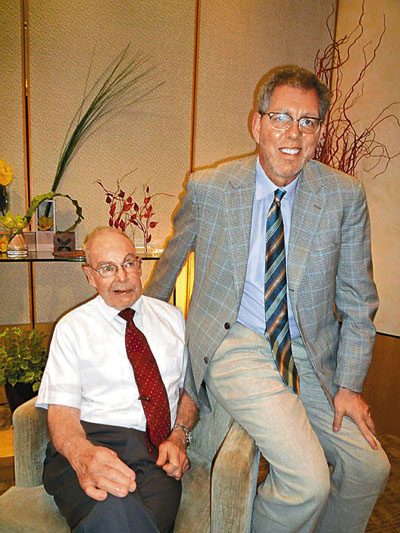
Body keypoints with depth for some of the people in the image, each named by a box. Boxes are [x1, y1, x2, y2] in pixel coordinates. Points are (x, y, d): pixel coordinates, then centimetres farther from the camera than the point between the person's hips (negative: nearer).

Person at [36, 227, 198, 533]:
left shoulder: (172, 317, 16)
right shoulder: (72, 327, 7)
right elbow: (61, 409, -1)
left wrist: (179, 435, -3)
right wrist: (84, 456, -24)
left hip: (157, 450, 3)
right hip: (90, 439, -2)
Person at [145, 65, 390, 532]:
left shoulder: (345, 196, -5)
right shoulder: (208, 188, -8)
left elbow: (357, 299, 2)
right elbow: (175, 251, 11)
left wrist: (350, 384, -3)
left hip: (311, 353, 4)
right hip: (235, 345, -3)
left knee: (369, 467, 2)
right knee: (307, 481, -16)